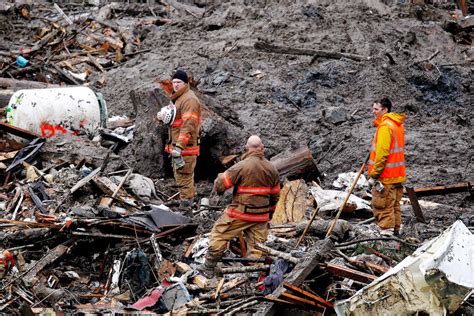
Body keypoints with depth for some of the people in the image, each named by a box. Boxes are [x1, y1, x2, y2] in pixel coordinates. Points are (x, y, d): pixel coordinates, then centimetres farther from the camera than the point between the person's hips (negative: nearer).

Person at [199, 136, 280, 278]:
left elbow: (219, 185, -10)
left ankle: (209, 268, 13)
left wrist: (219, 176, 14)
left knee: (219, 234, 9)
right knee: (257, 244, 9)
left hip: (240, 213, -5)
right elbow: (275, 196, 13)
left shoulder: (242, 166, -15)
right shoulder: (272, 169, 4)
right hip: (261, 217, 5)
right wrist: (270, 214, 25)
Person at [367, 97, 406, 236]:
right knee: (394, 207, 16)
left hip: (386, 177, -10)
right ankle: (395, 232, 23)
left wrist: (373, 175, -18)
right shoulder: (397, 124, 15)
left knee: (383, 208, -7)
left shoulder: (385, 126, -17)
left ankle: (386, 232, -7)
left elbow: (382, 152, -22)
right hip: (397, 176, 10)